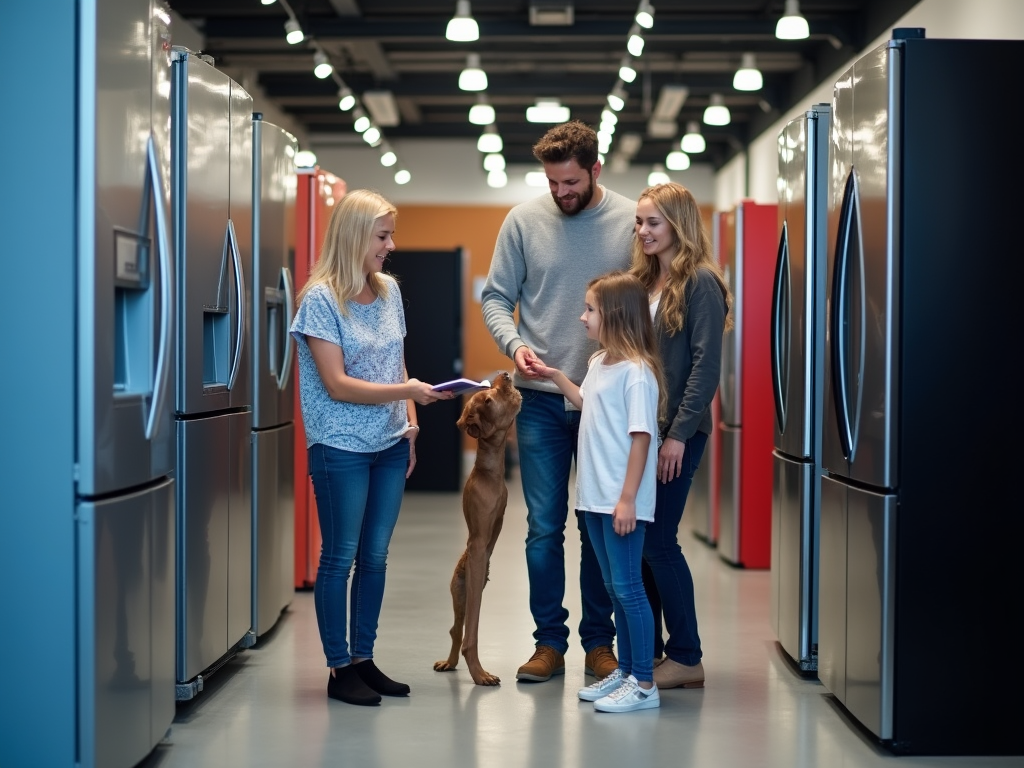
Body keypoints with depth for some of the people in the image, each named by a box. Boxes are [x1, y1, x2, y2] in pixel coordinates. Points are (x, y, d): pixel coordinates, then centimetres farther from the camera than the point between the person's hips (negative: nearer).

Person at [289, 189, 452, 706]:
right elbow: (337, 384, -16)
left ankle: (364, 658, 20)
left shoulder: (389, 291, 8)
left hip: (389, 446, 6)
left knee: (375, 557, 10)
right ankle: (339, 668, 10)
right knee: (340, 558, 2)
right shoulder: (320, 299, -12)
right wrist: (405, 392, -21)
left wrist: (411, 422, 7)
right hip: (341, 449, -6)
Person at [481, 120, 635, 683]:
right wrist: (514, 343, -14)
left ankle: (599, 642, 18)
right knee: (544, 527, 4)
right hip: (541, 399, 1)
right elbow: (496, 297, 6)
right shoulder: (524, 221, 2)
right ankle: (549, 641, 15)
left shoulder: (633, 221, -1)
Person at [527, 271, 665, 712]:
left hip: (622, 501, -9)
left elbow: (641, 437, -19)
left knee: (627, 586, -4)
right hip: (595, 497, 9)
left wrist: (627, 499, -20)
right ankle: (625, 672, 24)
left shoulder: (636, 371, -17)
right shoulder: (599, 363, 10)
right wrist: (556, 378, 25)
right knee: (613, 587, 15)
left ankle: (644, 684, 3)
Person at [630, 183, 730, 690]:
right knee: (635, 539, 7)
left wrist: (678, 434, -18)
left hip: (677, 432, -7)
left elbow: (706, 366, -14)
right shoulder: (644, 281, 14)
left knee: (657, 540, -6)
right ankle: (646, 650, 16)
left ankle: (687, 658, 4)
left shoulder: (700, 283, -9)